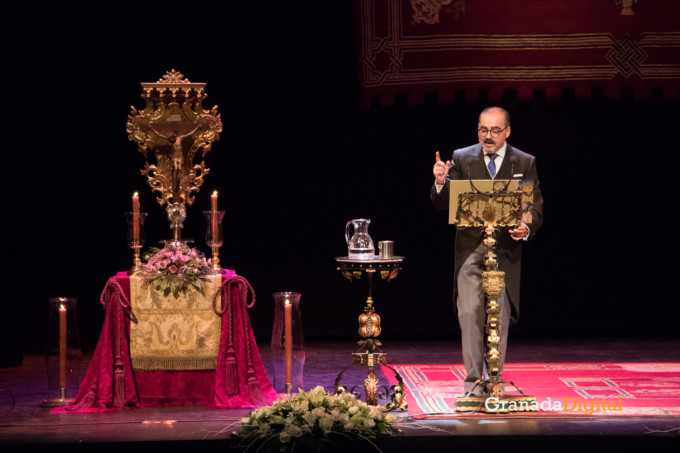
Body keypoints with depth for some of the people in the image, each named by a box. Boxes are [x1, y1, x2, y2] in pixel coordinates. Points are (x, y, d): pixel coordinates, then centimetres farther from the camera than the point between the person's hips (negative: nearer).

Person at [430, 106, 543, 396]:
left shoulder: (525, 163, 6)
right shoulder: (461, 159, 5)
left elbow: (536, 209, 4)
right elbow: (442, 204, 2)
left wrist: (526, 228, -18)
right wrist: (440, 183, -20)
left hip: (506, 251, 0)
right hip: (470, 250, 0)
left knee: (500, 318, 4)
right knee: (470, 313, -10)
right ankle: (473, 381, -4)